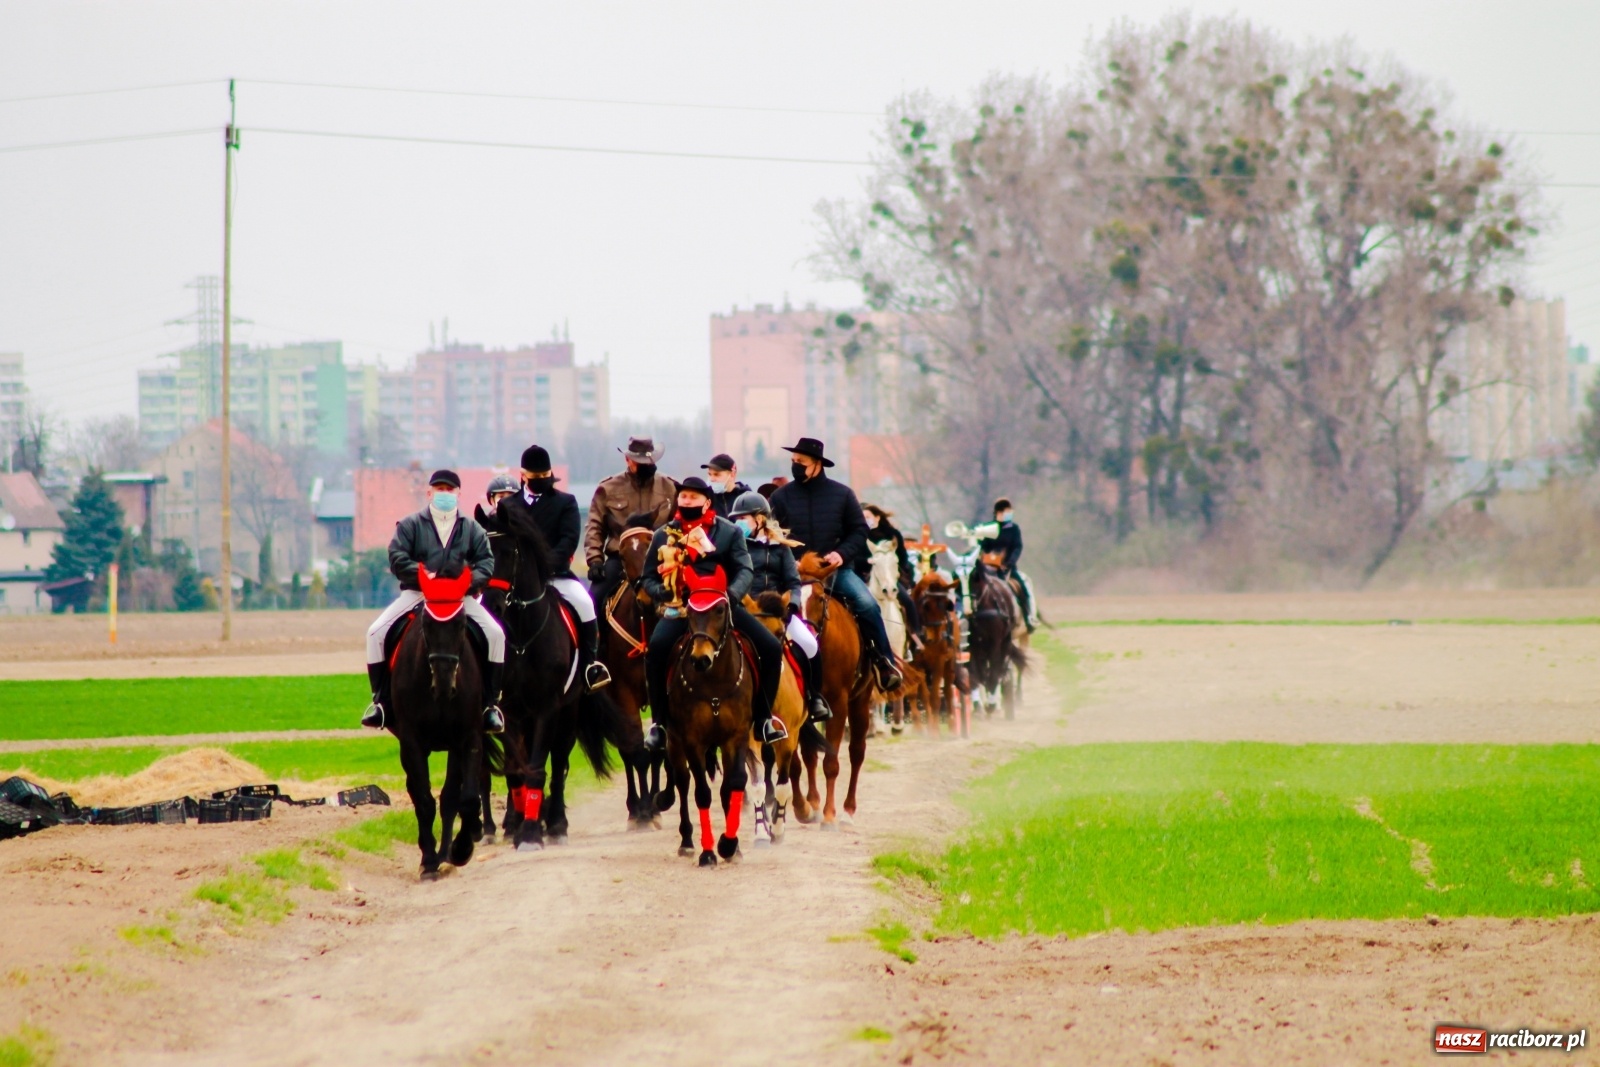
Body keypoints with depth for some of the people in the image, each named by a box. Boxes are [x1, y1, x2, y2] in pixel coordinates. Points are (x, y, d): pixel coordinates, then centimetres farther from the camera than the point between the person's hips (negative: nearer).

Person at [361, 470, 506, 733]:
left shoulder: (472, 529, 13)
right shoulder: (410, 525, 8)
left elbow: (486, 563, 4)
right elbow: (397, 559, -3)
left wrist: (469, 581, -17)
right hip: (416, 592, 0)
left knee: (495, 635, -20)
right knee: (376, 633, -19)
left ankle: (491, 704, -10)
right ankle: (380, 700, -7)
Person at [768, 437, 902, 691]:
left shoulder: (842, 494, 6)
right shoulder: (782, 497, 6)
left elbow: (859, 531, 8)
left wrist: (842, 553, -10)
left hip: (837, 569, -1)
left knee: (867, 605, -20)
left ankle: (884, 663, -7)